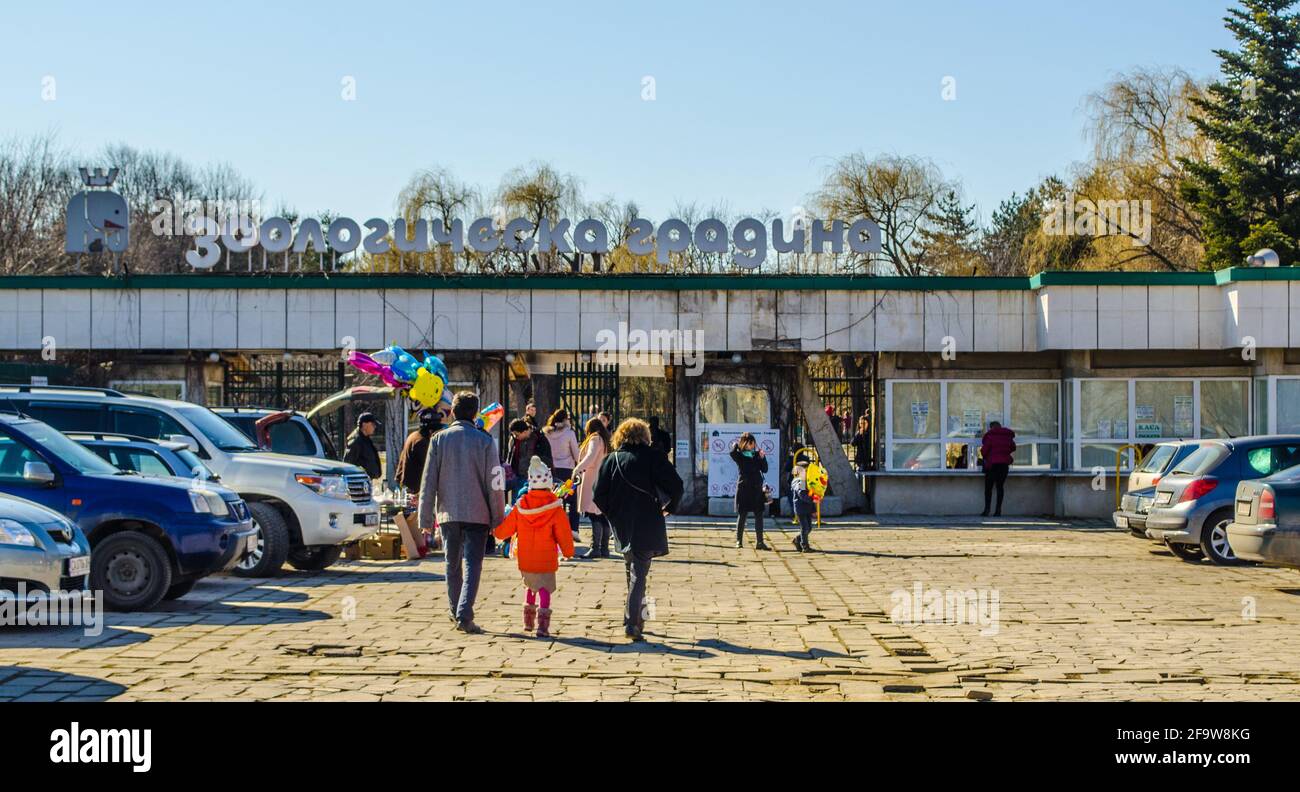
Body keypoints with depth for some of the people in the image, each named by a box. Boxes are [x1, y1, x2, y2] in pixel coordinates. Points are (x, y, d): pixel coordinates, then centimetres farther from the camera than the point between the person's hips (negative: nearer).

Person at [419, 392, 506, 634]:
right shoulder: (484, 441, -4)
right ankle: (464, 616, -17)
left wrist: (426, 517, 6)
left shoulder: (439, 439, 1)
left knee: (452, 565, 17)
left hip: (448, 512, 2)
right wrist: (498, 517, 4)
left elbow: (429, 481, 1)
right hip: (477, 514, -2)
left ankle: (456, 611, 27)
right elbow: (494, 484, -3)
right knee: (472, 565, -4)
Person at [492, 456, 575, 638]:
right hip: (546, 559, -4)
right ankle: (542, 625, -14)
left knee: (530, 586, 22)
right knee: (545, 589, -1)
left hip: (525, 559, 4)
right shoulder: (555, 508, -11)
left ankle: (528, 621, 29)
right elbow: (563, 534, -5)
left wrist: (495, 532, 28)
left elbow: (504, 530, 6)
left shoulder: (520, 506, -2)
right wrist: (568, 552, 11)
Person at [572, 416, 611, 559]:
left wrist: (577, 469, -18)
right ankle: (604, 548, 10)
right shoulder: (606, 440, 20)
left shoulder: (595, 439, -4)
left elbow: (590, 457, -19)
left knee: (594, 515, -12)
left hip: (594, 481, -8)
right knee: (603, 516, 8)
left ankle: (595, 548, -17)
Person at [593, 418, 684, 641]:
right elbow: (675, 484, -13)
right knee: (639, 573, -3)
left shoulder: (610, 460, 2)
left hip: (622, 528, 3)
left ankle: (633, 616, 28)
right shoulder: (652, 457, -5)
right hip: (647, 527, -3)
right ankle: (632, 623, -12)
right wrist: (670, 507, 3)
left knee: (631, 570, 21)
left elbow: (599, 496, -1)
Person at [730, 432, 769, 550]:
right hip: (743, 488, -4)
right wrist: (736, 444, -6)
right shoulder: (739, 455, -1)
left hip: (757, 489, 4)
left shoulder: (756, 454, 10)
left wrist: (762, 457, -7)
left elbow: (765, 470, 7)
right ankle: (739, 541, 13)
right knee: (742, 515, 2)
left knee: (759, 516, 0)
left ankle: (760, 542, 1)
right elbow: (732, 453, -25)